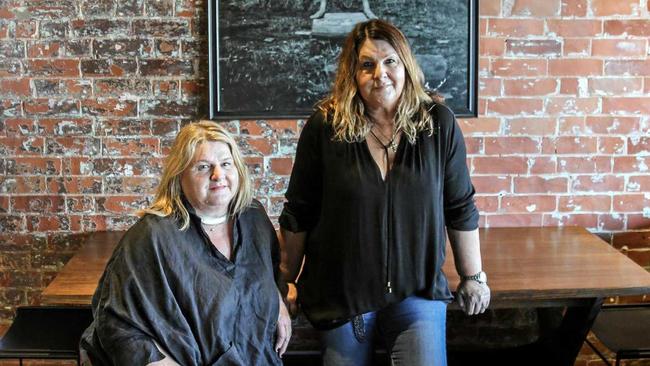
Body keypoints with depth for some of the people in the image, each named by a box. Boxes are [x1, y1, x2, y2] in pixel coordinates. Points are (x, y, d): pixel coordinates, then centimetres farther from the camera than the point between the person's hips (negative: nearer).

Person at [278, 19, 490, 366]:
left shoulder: (438, 123, -6)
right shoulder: (324, 127, -9)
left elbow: (460, 209, 3)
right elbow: (298, 214, 0)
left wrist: (473, 276, 8)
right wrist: (286, 281, 6)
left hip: (418, 291, 0)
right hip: (339, 294, 0)